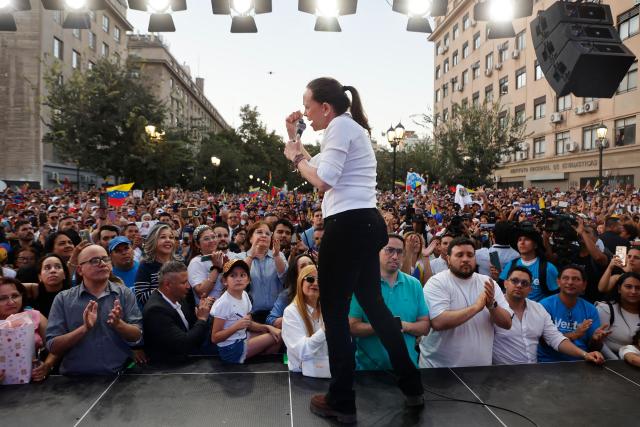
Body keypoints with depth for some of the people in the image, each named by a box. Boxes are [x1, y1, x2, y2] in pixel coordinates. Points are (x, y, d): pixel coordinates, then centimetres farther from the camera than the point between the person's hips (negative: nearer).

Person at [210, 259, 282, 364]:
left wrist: (267, 327, -4)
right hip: (231, 349, -8)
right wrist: (237, 326, -30)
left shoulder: (244, 295, 0)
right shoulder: (223, 303, -23)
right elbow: (215, 338, -20)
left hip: (243, 338, 8)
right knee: (279, 336, -5)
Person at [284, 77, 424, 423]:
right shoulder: (350, 126, 22)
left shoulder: (340, 125, -8)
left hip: (348, 226, -10)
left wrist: (295, 157, -2)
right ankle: (411, 386, 28)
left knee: (334, 310, 0)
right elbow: (318, 170, 23)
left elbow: (323, 181, -17)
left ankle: (341, 402, 12)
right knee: (372, 302, 17)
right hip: (366, 224, 10)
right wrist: (294, 138, 21)